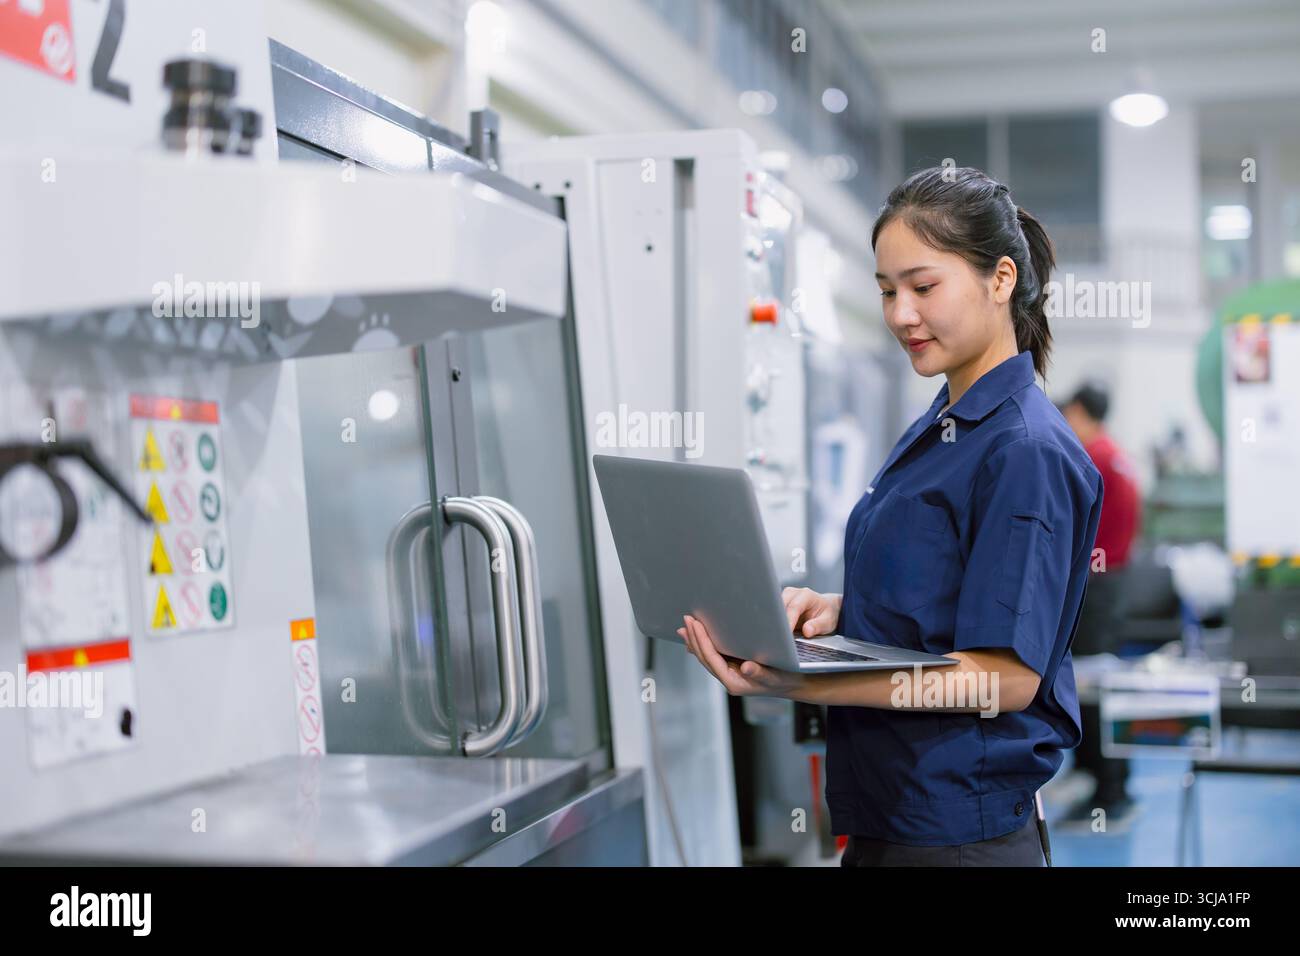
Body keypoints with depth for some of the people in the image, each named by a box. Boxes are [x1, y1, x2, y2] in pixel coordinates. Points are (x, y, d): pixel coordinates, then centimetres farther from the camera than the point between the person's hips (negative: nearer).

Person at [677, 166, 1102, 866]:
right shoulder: (936, 428, 10)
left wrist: (803, 686, -31)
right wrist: (835, 610, -4)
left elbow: (1007, 675, -22)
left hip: (958, 833, -8)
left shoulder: (1027, 451, -18)